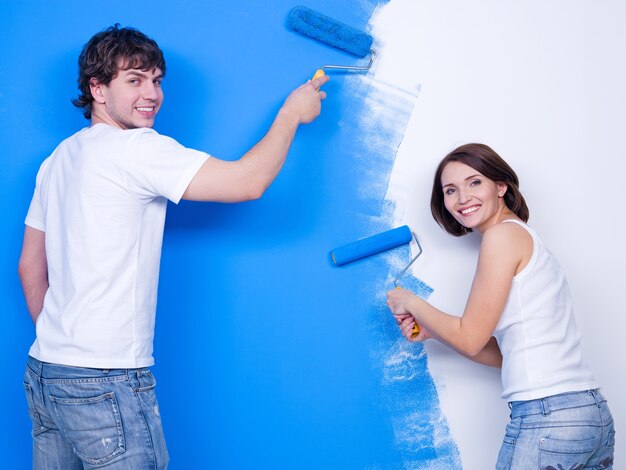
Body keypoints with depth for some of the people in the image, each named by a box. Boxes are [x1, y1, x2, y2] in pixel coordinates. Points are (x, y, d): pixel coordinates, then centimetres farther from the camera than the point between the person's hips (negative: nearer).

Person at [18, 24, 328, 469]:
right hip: (105, 382, -9)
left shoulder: (58, 160, 14)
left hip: (44, 371, 9)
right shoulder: (136, 148, -13)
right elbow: (249, 181, -17)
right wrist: (292, 113, -3)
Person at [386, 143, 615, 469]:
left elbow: (470, 339, -8)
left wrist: (411, 303, 6)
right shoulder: (524, 235, 19)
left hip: (547, 416, -9)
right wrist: (429, 330, 14)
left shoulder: (503, 233, -7)